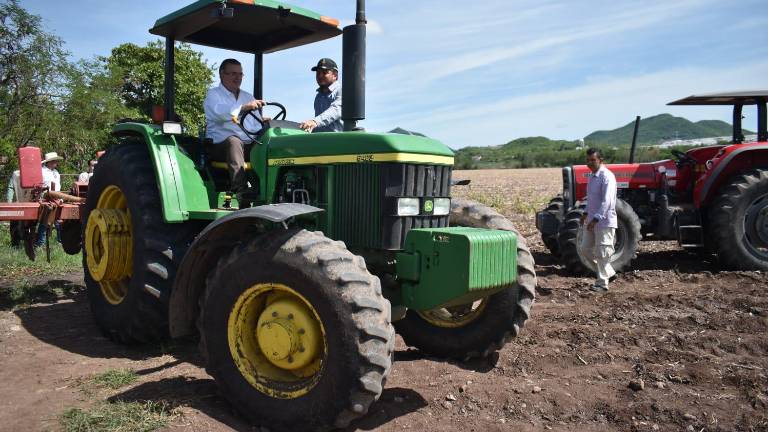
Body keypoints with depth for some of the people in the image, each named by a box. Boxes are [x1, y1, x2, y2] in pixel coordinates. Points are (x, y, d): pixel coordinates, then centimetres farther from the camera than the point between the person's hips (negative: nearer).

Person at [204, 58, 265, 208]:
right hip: (221, 145, -4)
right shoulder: (213, 94, 8)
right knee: (234, 141, -39)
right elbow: (219, 112, -17)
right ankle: (243, 200, -50)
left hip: (250, 145, 5)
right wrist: (243, 107, -34)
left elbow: (256, 125, 21)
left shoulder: (248, 97, 27)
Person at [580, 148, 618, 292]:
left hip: (604, 221, -9)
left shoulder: (607, 177, -17)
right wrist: (586, 213, 19)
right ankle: (608, 272, 26)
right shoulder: (592, 176, 12)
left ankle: (602, 283, 12)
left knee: (602, 253, -1)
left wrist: (595, 219, -29)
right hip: (592, 220, 9)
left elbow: (606, 201, -25)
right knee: (585, 249, 12)